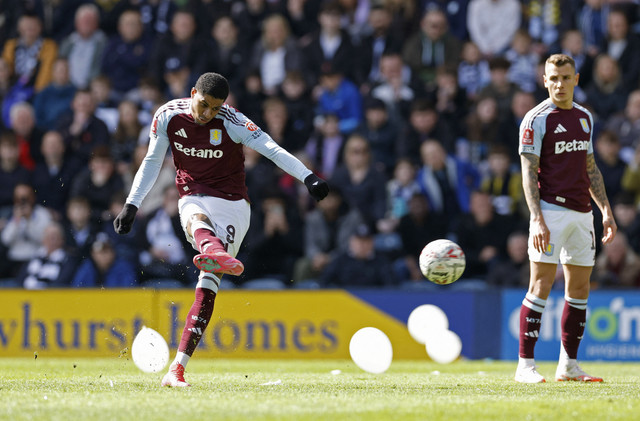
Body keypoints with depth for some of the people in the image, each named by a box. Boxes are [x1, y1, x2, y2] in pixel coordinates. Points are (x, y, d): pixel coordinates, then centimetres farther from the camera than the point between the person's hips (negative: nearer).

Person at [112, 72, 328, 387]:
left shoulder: (231, 122, -11)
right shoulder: (168, 116, -2)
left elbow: (272, 150, -19)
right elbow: (152, 162, 11)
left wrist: (308, 177, -31)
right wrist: (131, 205, 9)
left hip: (232, 205, -2)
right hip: (194, 199, 2)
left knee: (208, 285, -12)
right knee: (197, 220, -38)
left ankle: (178, 367, -14)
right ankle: (214, 252, -75)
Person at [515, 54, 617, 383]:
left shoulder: (585, 117, 15)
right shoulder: (536, 119, -5)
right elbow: (529, 173, -9)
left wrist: (605, 210, 16)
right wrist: (537, 219, -19)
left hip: (582, 213, 7)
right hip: (551, 210, -7)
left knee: (579, 288, 8)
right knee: (541, 285, -10)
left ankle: (568, 365, 15)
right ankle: (525, 365, -8)